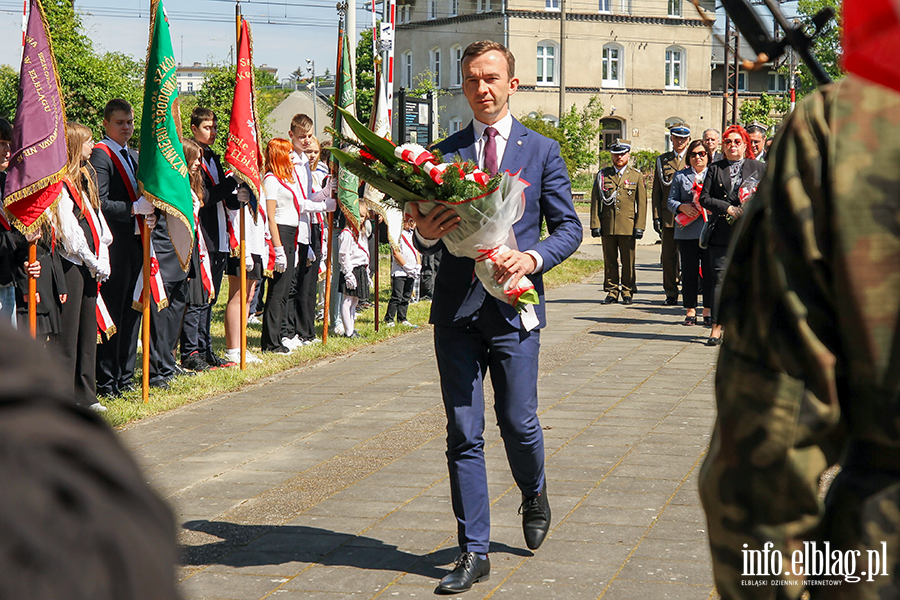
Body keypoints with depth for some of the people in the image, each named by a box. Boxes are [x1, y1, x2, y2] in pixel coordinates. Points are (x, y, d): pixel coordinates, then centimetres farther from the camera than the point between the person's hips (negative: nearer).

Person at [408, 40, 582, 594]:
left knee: (518, 422, 0)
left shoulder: (542, 151, 6)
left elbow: (569, 227, 4)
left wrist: (533, 258, -15)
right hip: (457, 307, 2)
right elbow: (430, 234, 11)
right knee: (464, 434, 2)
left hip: (514, 305, -2)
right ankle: (474, 552, 9)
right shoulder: (445, 153, 11)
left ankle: (534, 494, 35)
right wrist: (426, 232, -14)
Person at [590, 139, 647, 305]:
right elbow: (595, 201, 7)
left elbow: (642, 203, 5)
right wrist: (595, 224, -1)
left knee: (628, 261, 0)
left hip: (628, 227, -1)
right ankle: (611, 292, 11)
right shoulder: (602, 175, 9)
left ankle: (627, 292, 9)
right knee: (609, 260, 4)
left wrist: (639, 227, -3)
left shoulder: (636, 176, 8)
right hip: (607, 227, 1)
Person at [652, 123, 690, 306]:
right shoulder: (662, 160, 12)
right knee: (668, 256, 3)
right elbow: (657, 191, 12)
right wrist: (656, 216, 4)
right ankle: (671, 293, 11)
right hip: (668, 216, 2)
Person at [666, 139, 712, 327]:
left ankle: (708, 311, 5)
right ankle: (690, 311, 12)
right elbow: (671, 200, 9)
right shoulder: (681, 176, 13)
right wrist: (682, 207, -10)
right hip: (687, 232, 1)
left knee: (710, 271, -2)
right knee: (689, 271, 3)